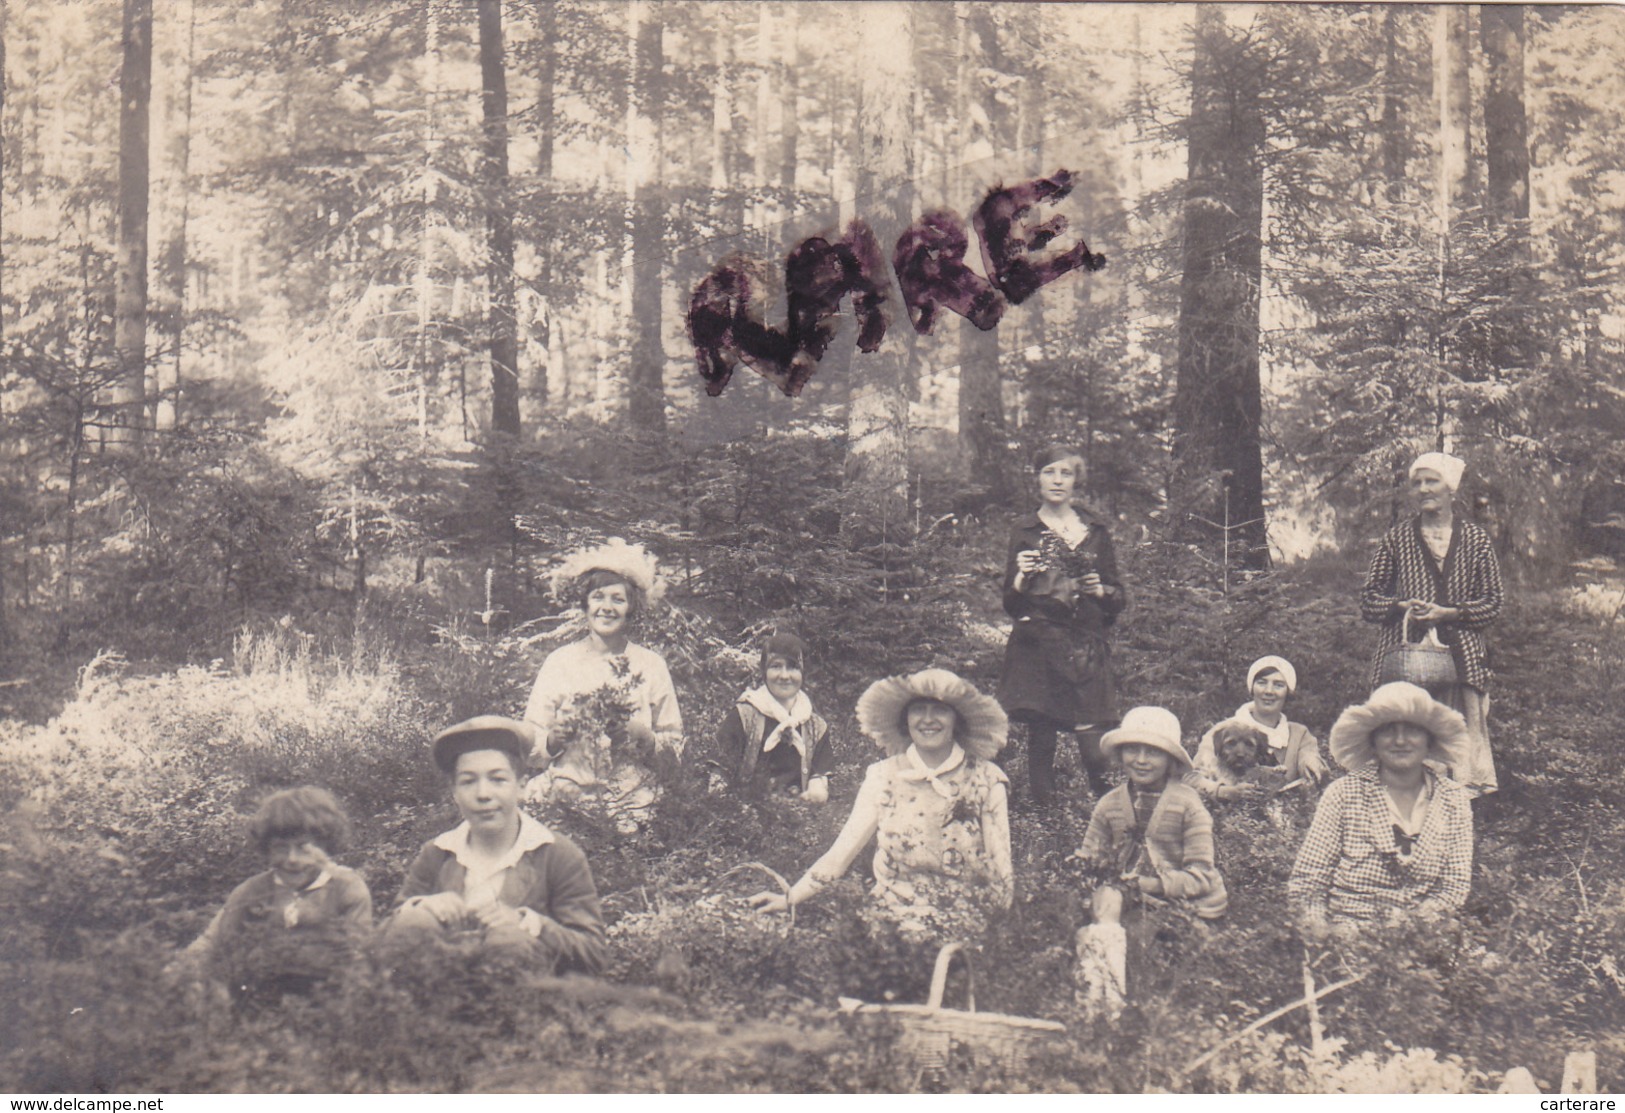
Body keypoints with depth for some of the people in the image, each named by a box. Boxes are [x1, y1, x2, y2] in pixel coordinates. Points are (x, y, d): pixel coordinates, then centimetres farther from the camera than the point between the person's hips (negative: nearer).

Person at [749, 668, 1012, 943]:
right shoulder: (883, 776, 5)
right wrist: (789, 899, -6)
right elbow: (843, 849, 3)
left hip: (969, 935, -1)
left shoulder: (987, 779, 2)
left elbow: (1000, 868, 3)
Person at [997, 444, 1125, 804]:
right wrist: (1021, 577, -12)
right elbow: (1011, 604, 8)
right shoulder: (1024, 532, 10)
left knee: (1093, 744, -11)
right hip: (1037, 648, 0)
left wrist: (1100, 590, -5)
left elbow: (1118, 596, 17)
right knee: (1040, 739, -5)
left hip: (1086, 649, 0)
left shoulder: (1096, 533, 13)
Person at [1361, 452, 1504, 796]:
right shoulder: (1395, 540, 9)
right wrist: (1403, 607, -10)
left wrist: (1447, 613, -8)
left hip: (1461, 657, 0)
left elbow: (1492, 603, 7)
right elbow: (1369, 602, 10)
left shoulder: (1476, 539, 10)